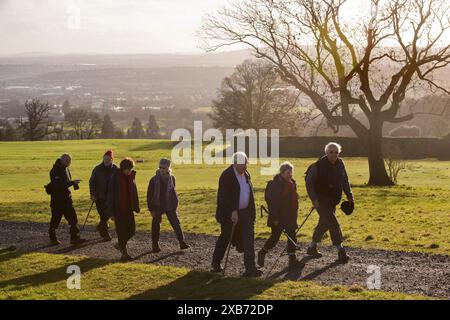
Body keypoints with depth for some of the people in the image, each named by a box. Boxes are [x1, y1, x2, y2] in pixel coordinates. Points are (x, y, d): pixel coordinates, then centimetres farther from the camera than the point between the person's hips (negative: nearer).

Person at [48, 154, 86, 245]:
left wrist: (74, 183, 0)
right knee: (55, 219, 3)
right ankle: (53, 239, 16)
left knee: (72, 217, 1)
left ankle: (74, 238, 2)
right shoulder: (55, 171, -16)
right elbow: (59, 185, -27)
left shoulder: (66, 169, 11)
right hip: (57, 199, -8)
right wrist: (72, 182, -28)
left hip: (67, 198, 8)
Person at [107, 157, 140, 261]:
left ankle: (119, 244, 30)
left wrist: (136, 207, 10)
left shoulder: (131, 177, 3)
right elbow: (111, 195, -13)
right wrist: (111, 212, -15)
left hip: (128, 208, 6)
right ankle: (124, 253, 8)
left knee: (131, 230, 6)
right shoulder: (115, 178, -14)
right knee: (121, 230, -2)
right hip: (118, 209, -6)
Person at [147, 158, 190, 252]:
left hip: (170, 206, 2)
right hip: (157, 207, -2)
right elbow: (149, 195, -6)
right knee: (156, 226, 5)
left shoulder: (171, 178, -1)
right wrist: (151, 209, -8)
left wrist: (175, 204, 6)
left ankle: (182, 243, 6)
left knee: (176, 223, 0)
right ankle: (155, 245, 16)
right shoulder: (154, 180, -10)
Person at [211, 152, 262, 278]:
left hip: (245, 212, 5)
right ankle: (216, 263, 34)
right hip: (229, 214, -5)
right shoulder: (226, 175, -16)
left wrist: (252, 212, 11)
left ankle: (250, 268, -4)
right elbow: (224, 197, -22)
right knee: (225, 238, 11)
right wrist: (233, 212, -27)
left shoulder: (246, 174, 6)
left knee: (248, 239, -4)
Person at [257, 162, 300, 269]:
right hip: (279, 217, -7)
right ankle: (262, 253, 23)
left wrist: (295, 214, 17)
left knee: (292, 236, 5)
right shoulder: (276, 184, -16)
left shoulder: (292, 183, 8)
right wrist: (275, 218, -20)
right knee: (275, 237, 2)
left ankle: (292, 259, 11)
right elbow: (273, 203, -18)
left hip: (290, 216, 7)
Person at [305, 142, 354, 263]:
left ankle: (312, 247, 31)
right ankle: (341, 252, -11)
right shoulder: (318, 165, -16)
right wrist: (314, 199, -18)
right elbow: (309, 182, -11)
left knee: (324, 223, 15)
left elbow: (345, 181, 16)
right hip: (321, 201, -7)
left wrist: (349, 196, 9)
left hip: (333, 201, 7)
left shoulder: (340, 164, 4)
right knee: (333, 223, -13)